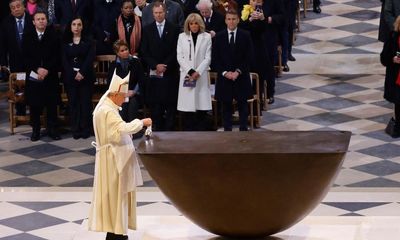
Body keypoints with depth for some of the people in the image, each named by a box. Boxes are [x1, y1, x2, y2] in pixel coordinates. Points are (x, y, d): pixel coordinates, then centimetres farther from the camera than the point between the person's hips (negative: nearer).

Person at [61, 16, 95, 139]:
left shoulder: (89, 42, 7)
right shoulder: (65, 42, 8)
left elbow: (90, 58, -3)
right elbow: (64, 60, 1)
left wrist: (82, 73, -15)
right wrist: (74, 74, -12)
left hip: (85, 77, -1)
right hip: (70, 77, 1)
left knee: (85, 102, -3)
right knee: (73, 103, 0)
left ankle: (85, 129, 2)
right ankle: (75, 130, 4)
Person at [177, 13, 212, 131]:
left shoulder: (206, 37, 6)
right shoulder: (182, 37, 9)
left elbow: (208, 58, 1)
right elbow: (180, 57, 4)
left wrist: (198, 72, -10)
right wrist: (190, 71, -8)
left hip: (201, 76, 0)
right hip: (186, 76, 0)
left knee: (202, 108, -3)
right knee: (187, 109, -2)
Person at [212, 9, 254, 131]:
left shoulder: (245, 36, 0)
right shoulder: (219, 36, 3)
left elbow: (249, 57, -3)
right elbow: (215, 58, 2)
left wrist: (238, 71, -12)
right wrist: (224, 72, -10)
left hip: (241, 77, -1)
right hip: (224, 77, 1)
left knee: (243, 105, 4)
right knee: (226, 106, 5)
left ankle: (243, 130, 8)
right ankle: (227, 130, 10)